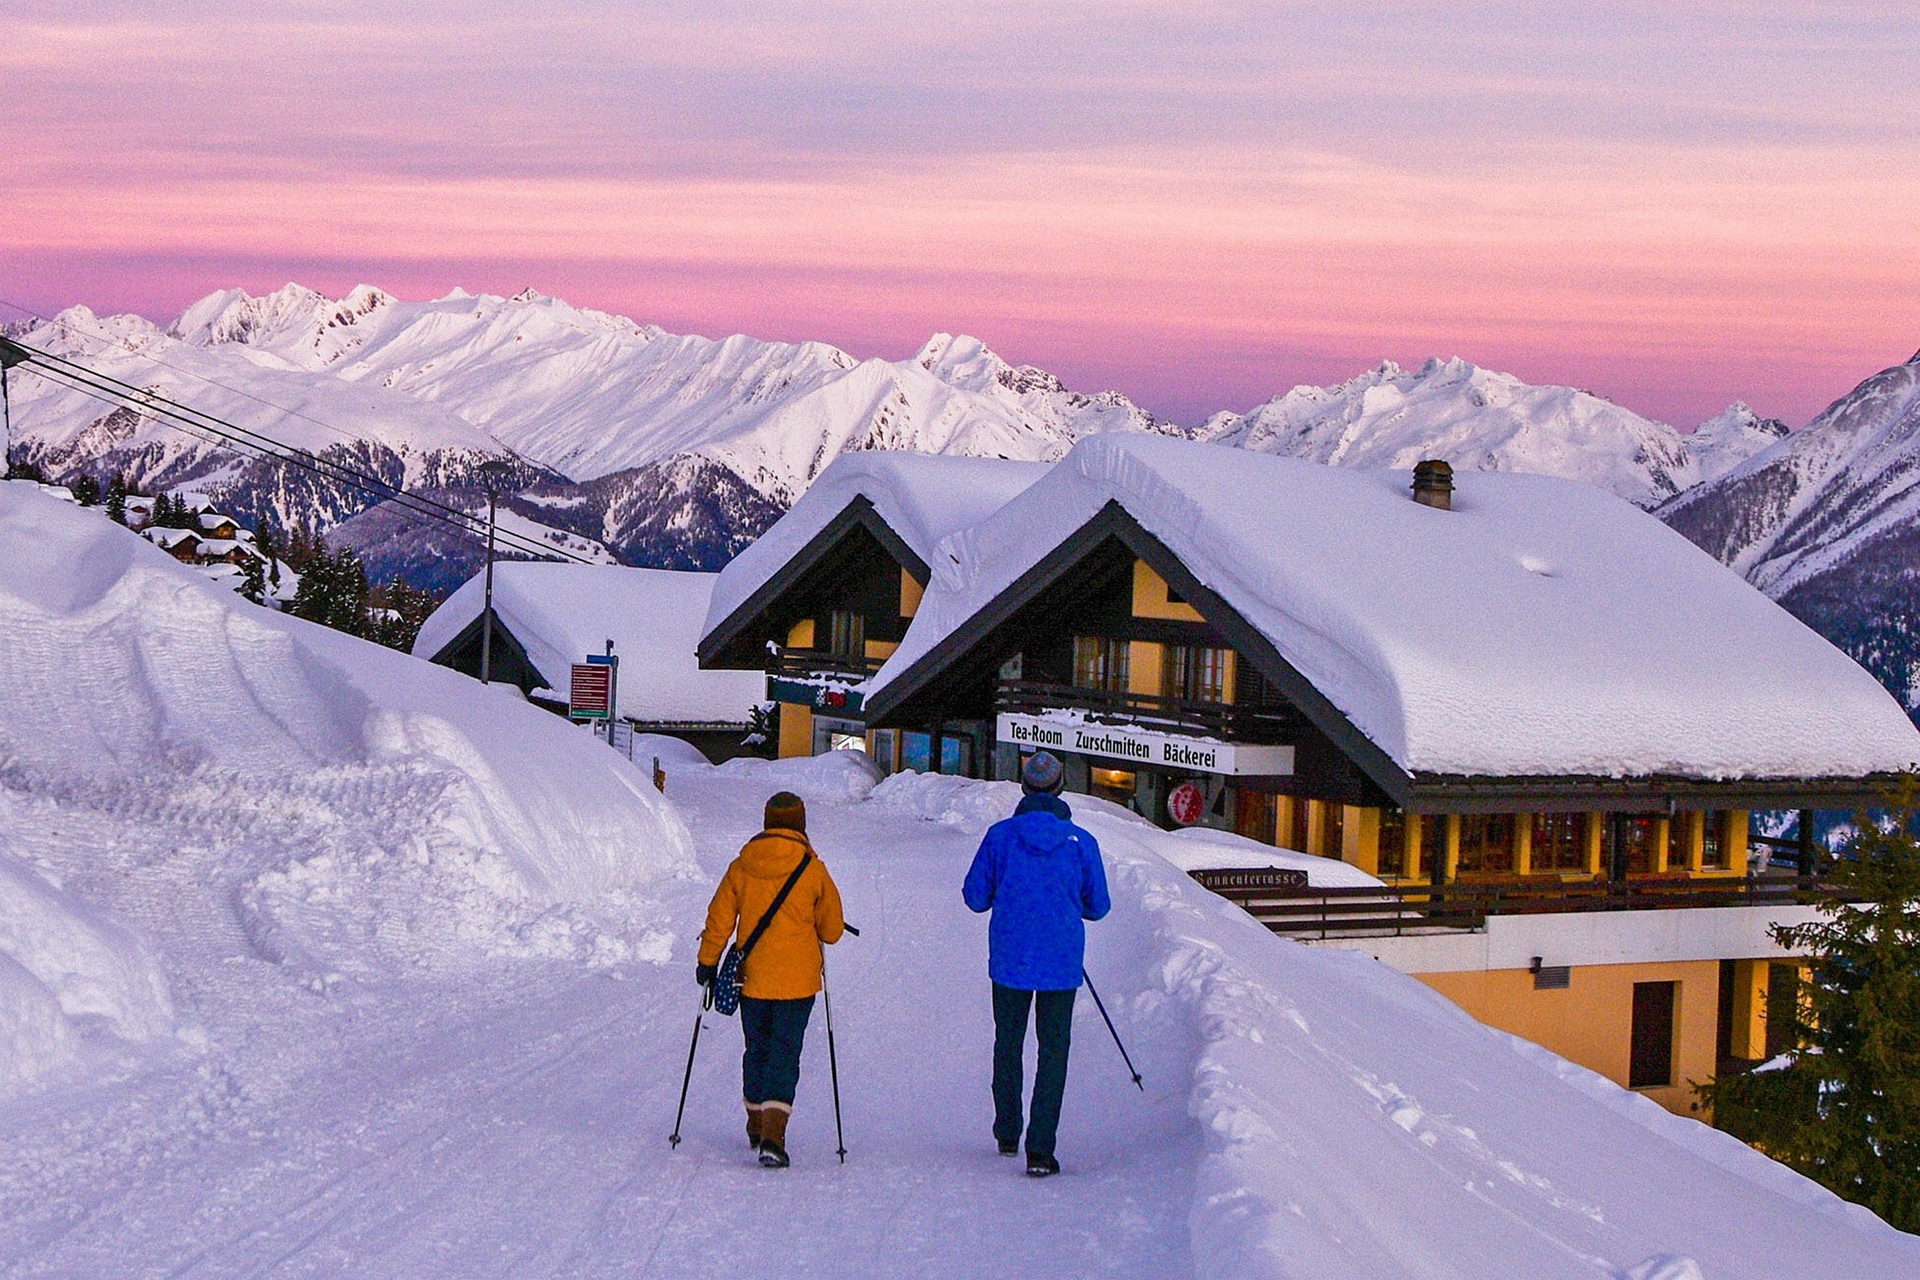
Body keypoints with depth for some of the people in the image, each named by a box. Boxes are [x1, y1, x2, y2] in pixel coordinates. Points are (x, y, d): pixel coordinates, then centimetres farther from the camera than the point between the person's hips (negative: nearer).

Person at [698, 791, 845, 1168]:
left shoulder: (741, 867, -1)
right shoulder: (813, 870, -7)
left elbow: (719, 918, 3)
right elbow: (832, 930, 1)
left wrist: (707, 963, 14)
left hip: (752, 978, 3)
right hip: (797, 979, -3)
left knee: (756, 1049, 18)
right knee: (785, 1053, -3)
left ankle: (757, 1126, 32)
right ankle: (773, 1136, -18)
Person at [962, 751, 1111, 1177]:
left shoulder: (1000, 835, -6)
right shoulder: (1081, 842, -5)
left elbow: (975, 897, -1)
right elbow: (1098, 906, 3)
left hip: (1009, 961, 1)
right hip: (1062, 963, -1)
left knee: (1007, 1045, 18)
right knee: (1054, 1051, 3)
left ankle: (1007, 1135, 29)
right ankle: (1040, 1150, -5)